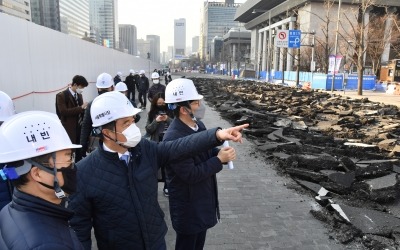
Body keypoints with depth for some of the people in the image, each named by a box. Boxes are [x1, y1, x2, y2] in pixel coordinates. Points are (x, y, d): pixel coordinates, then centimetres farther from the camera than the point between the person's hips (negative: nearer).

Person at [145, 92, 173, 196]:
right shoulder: (152, 113, 2)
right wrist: (156, 121, -16)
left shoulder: (171, 112, 0)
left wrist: (168, 119, -19)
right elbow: (148, 129, -1)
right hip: (157, 143, 0)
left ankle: (167, 186, 20)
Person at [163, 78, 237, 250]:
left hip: (204, 198, 8)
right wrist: (219, 159, -24)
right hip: (187, 205, -8)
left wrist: (221, 152, -12)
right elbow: (191, 175, -28)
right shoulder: (173, 138, -29)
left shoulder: (199, 126, -1)